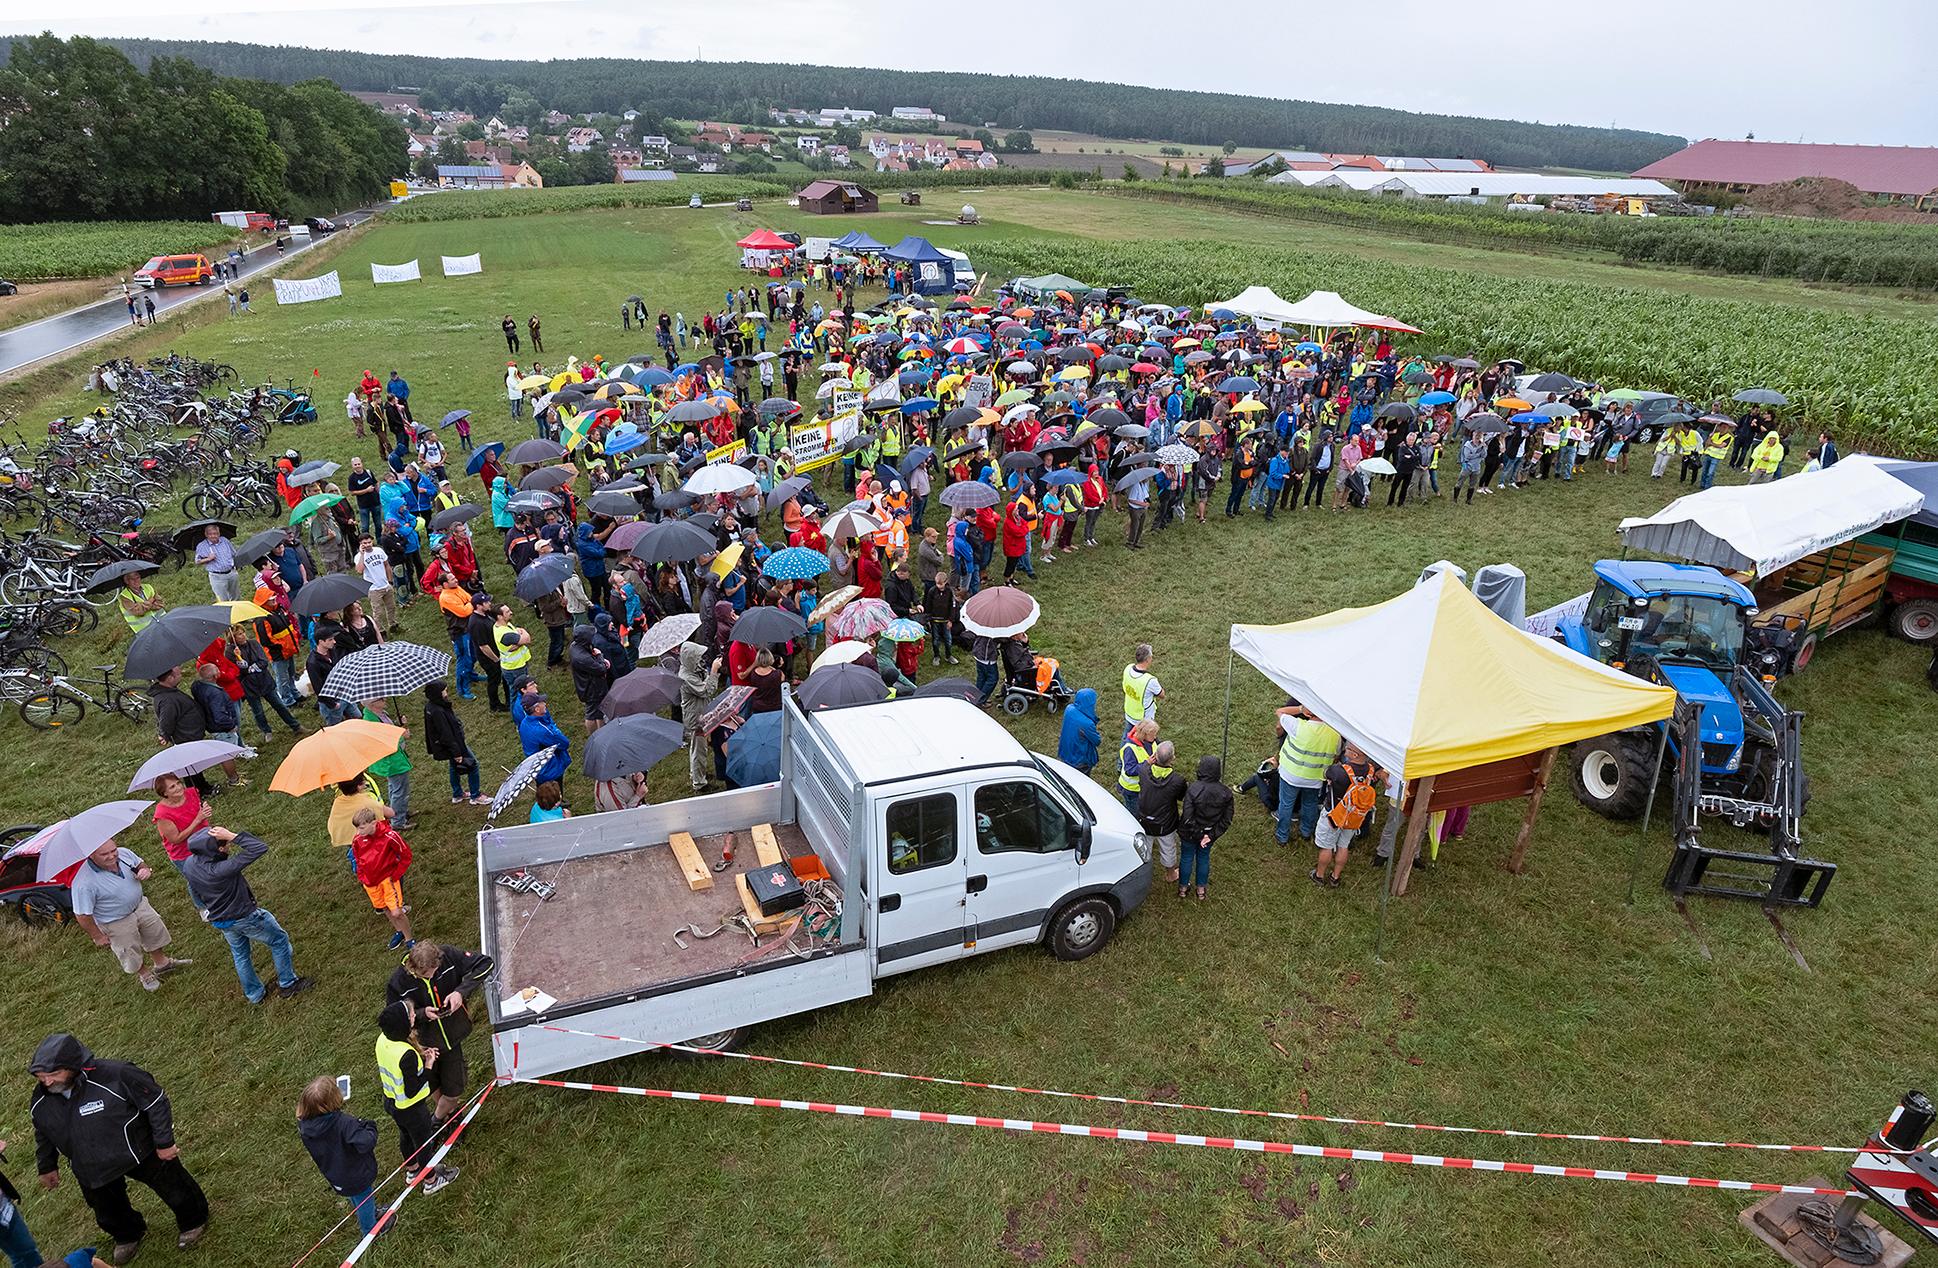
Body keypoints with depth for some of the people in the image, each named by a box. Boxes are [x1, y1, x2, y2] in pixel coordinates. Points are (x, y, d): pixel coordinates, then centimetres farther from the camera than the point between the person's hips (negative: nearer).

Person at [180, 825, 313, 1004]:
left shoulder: (190, 865, -14)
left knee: (240, 955, 27)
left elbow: (195, 896, 5)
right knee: (279, 941, 16)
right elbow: (260, 847, -42)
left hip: (219, 920, 7)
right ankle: (287, 985, 28)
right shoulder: (222, 869, -40)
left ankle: (254, 994, 44)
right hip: (245, 917, -7)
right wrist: (232, 836, -40)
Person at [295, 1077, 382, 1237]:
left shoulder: (304, 1125, -21)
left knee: (355, 1199, 33)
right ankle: (371, 1229, 48)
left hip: (334, 1175, 6)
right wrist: (368, 1127, -26)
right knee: (365, 1199, 24)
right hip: (357, 1175, -6)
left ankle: (372, 1213, 58)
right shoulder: (344, 1123, -42)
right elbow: (365, 1143, -45)